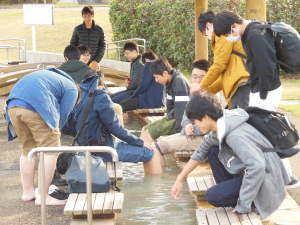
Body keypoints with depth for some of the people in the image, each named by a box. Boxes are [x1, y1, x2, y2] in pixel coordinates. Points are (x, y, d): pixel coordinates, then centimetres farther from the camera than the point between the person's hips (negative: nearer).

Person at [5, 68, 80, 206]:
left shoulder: (51, 75, 39)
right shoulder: (71, 89, 17)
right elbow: (62, 116, 11)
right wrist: (54, 134, 21)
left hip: (12, 105, 8)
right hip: (35, 106, -8)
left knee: (27, 149, 20)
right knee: (51, 148, 2)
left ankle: (27, 192, 26)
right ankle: (42, 196, 0)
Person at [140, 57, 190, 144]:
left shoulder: (179, 82, -22)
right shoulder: (170, 82, 9)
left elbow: (181, 108, -27)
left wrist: (177, 131, -27)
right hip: (174, 116, 10)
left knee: (151, 131, -19)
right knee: (145, 129, 6)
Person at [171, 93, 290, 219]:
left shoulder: (234, 136, -30)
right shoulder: (219, 126, 0)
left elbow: (256, 167, -36)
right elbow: (201, 152, 15)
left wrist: (243, 206, -29)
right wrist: (179, 180, 17)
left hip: (265, 179, -9)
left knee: (212, 196, -18)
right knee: (213, 151, 9)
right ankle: (227, 190, 11)